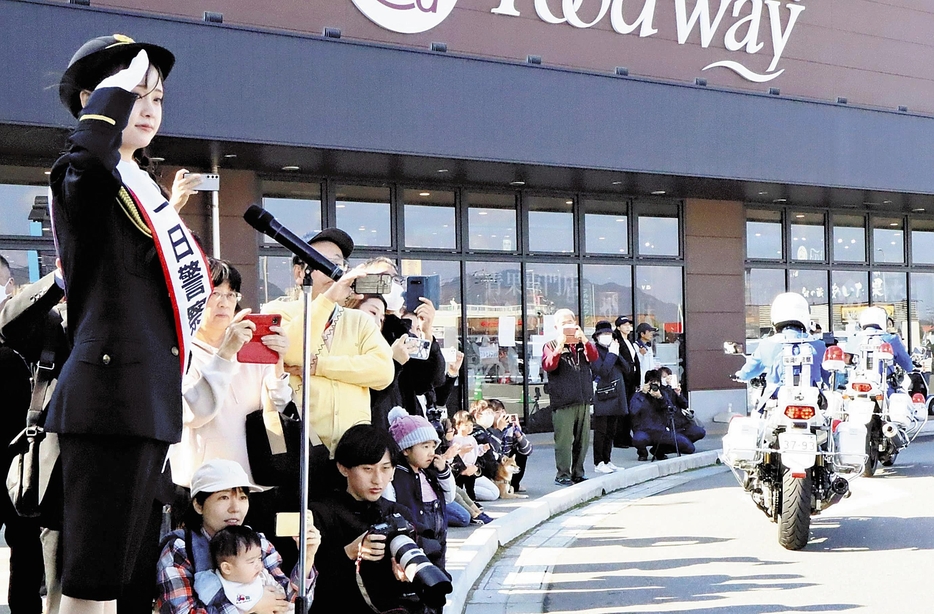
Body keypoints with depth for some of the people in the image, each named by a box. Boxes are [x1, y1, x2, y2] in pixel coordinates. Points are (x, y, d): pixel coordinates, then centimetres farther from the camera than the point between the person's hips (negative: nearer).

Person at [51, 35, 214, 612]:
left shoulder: (146, 189, 20)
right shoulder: (82, 180, -8)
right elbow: (89, 154, -34)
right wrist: (117, 87, -20)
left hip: (150, 402, 9)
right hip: (111, 398, -9)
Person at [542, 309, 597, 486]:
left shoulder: (582, 345, 17)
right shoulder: (551, 346, 5)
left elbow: (594, 357, -2)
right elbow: (547, 366, -12)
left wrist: (584, 340, -18)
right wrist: (560, 346, -23)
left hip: (583, 400, 5)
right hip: (563, 402, -4)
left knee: (582, 439, 8)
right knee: (564, 440, -7)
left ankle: (578, 473, 17)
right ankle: (563, 475, -2)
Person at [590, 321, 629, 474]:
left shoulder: (613, 348, 17)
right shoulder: (595, 351, -8)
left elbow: (626, 369, 11)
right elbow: (603, 371, -20)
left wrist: (617, 354, -2)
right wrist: (612, 354, -13)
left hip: (616, 395, 8)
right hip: (602, 397, -8)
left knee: (611, 431, 12)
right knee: (601, 431, -4)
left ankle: (607, 461, 20)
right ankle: (598, 463, 2)